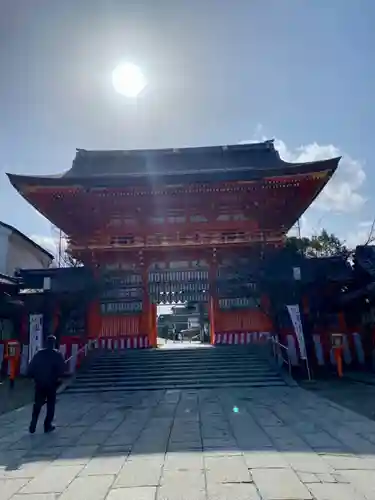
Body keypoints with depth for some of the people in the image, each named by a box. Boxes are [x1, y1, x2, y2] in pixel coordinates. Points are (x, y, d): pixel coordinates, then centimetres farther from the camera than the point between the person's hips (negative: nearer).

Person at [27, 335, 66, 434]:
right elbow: (62, 369, -10)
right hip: (51, 384, -3)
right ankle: (47, 426, 8)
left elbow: (31, 368, -1)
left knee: (37, 405, 14)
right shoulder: (57, 355, -7)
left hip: (39, 383, 3)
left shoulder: (39, 353, 1)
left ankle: (33, 426, 10)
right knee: (51, 405, 8)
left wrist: (34, 377, 11)